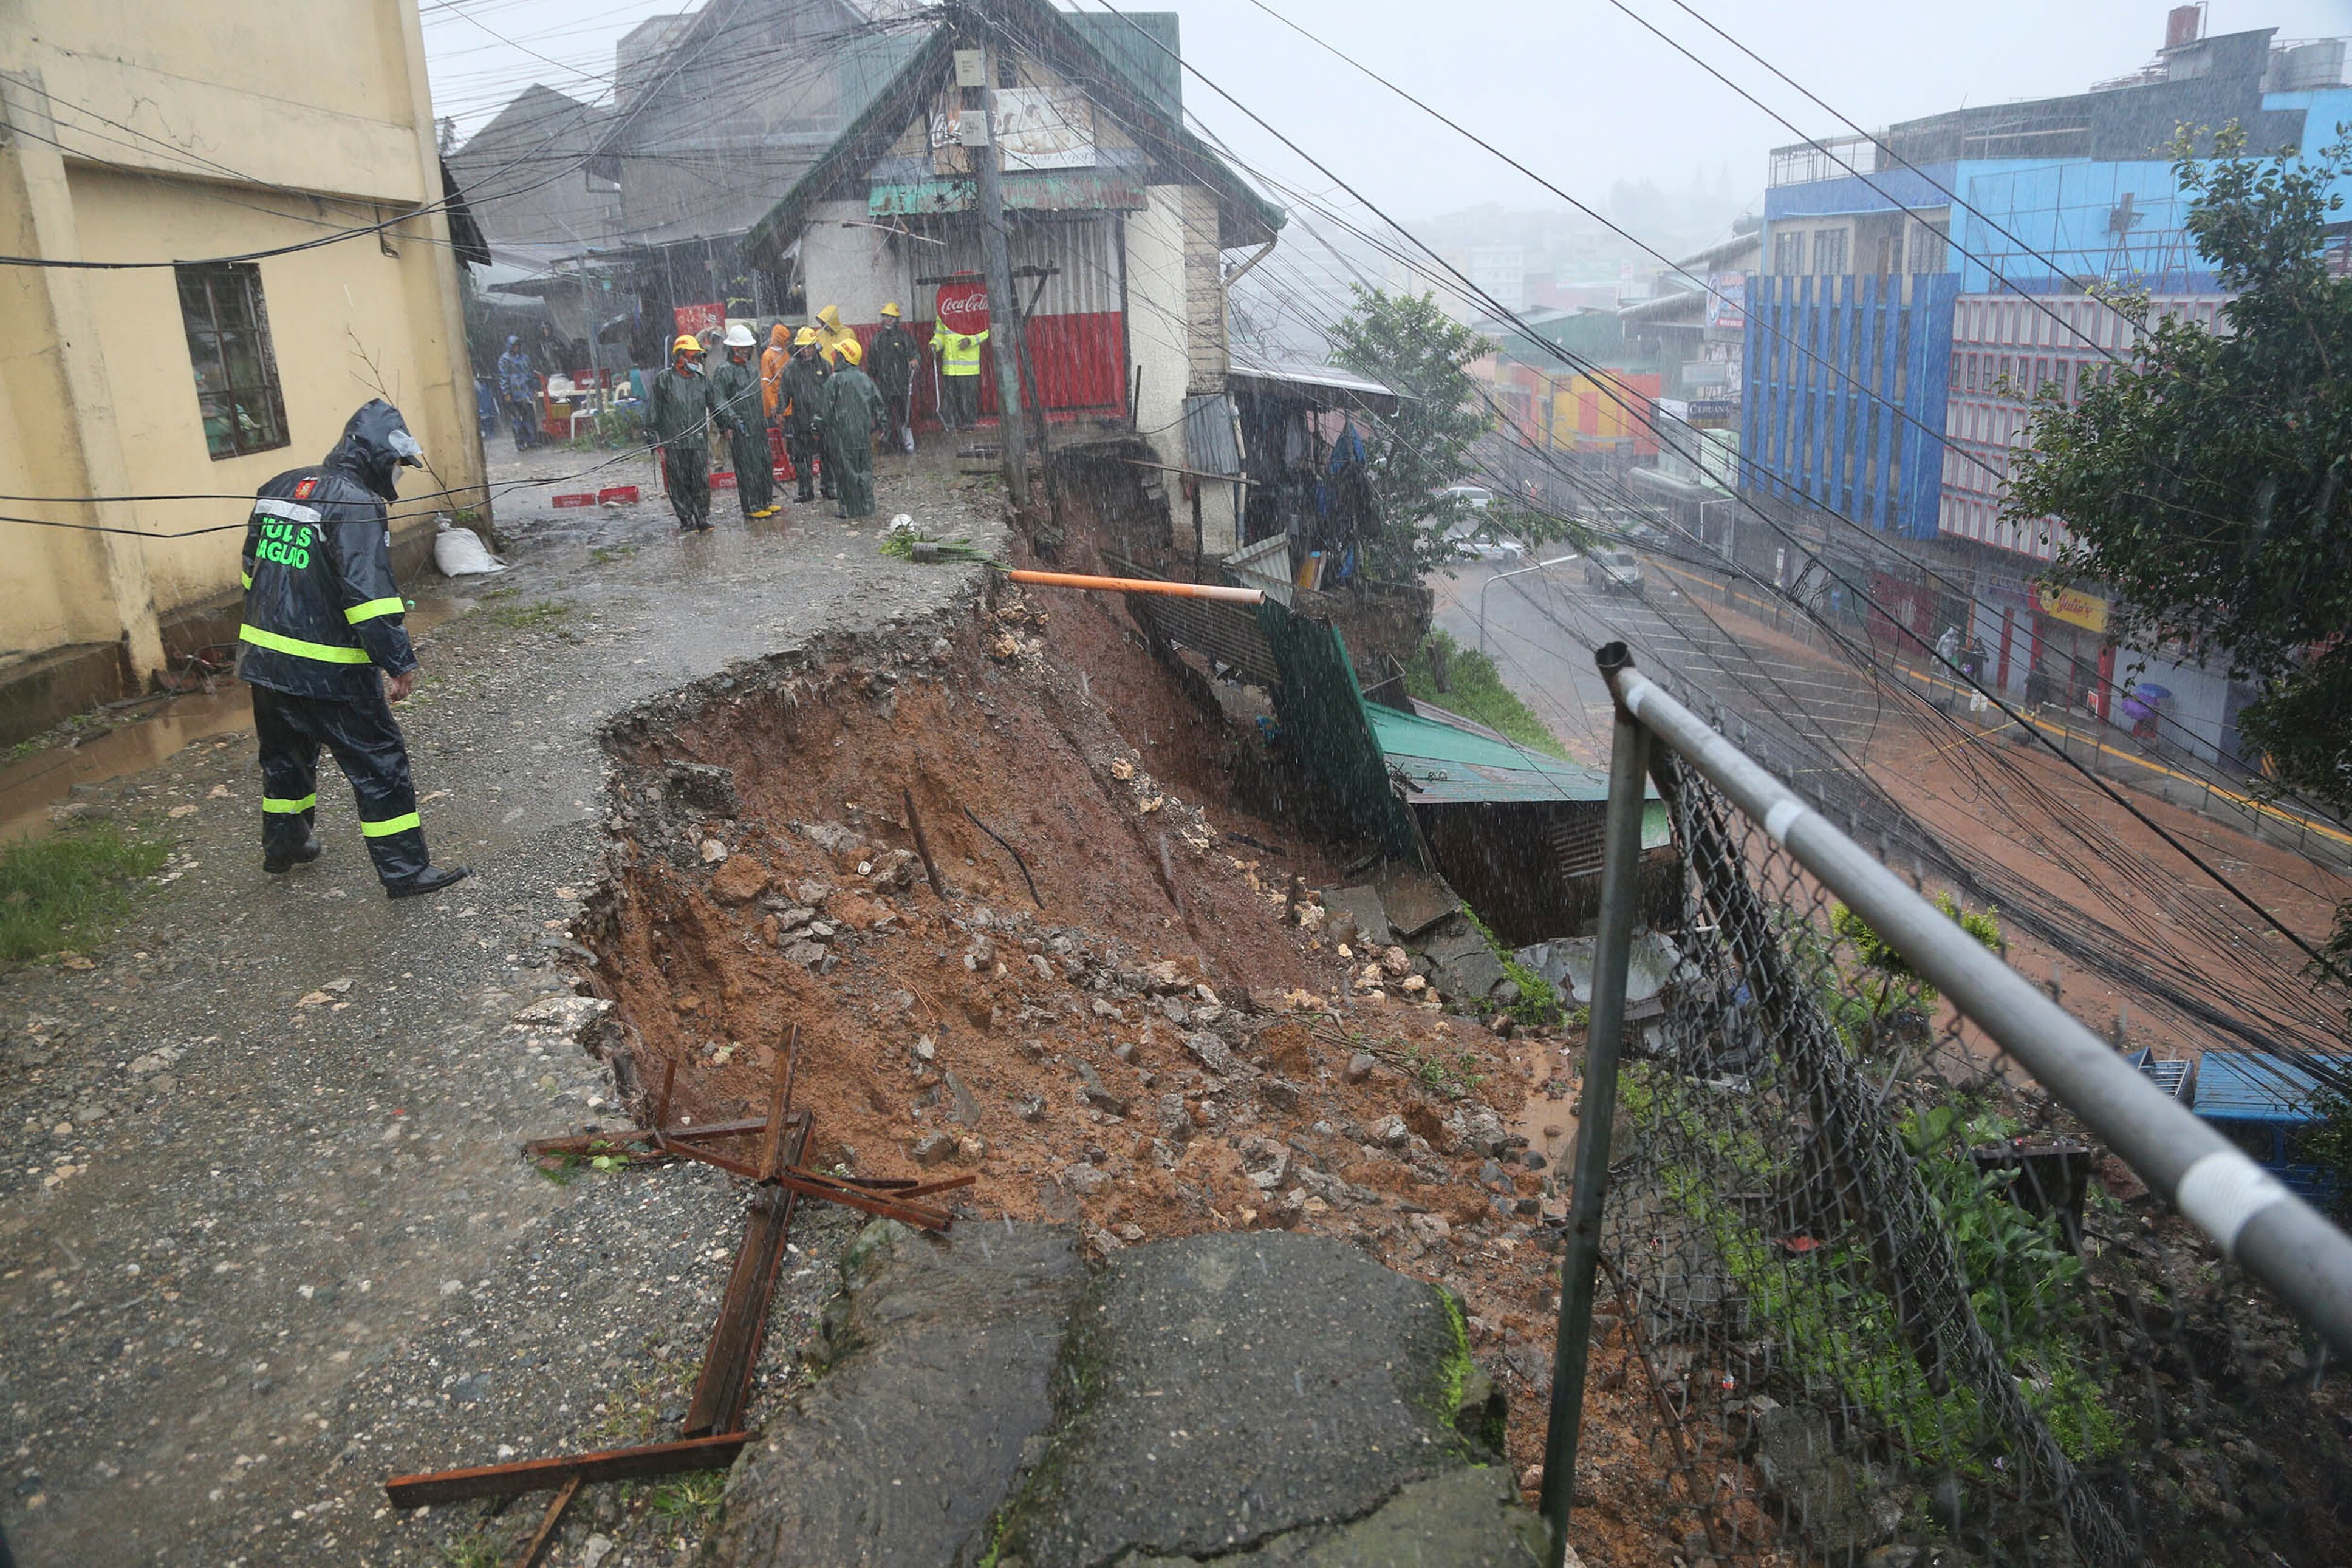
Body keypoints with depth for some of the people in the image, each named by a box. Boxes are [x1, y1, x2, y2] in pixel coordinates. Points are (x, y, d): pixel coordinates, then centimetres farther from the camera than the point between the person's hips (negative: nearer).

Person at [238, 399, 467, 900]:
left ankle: (283, 846, 42)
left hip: (264, 657, 9)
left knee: (286, 754, 26)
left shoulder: (278, 488, 11)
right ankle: (404, 871, 6)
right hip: (328, 671, -8)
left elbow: (253, 572, 19)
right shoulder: (356, 505, -16)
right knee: (380, 764, 1)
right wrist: (400, 663, -20)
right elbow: (369, 595, -24)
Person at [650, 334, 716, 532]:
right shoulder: (664, 379, 1)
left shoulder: (701, 380, 13)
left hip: (699, 441, 3)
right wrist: (657, 440, -1)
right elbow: (654, 411, 2)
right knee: (679, 484, 0)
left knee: (702, 482, -1)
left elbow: (714, 406, 22)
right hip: (673, 442, -3)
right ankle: (686, 521, 6)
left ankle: (703, 518, 7)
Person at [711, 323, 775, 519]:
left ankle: (764, 501, 21)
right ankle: (751, 507, -3)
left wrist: (763, 421, 26)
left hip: (757, 426, 8)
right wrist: (732, 418, -23)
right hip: (740, 429, -8)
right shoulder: (724, 370, -10)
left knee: (764, 463, 11)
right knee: (747, 467, -7)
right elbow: (718, 399, -16)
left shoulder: (750, 367, 17)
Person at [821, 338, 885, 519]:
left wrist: (829, 433, 0)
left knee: (847, 471, 0)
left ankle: (850, 509, 1)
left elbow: (828, 410, -9)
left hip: (843, 434, -5)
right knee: (864, 469, 11)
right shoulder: (866, 379, 6)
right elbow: (879, 406, 9)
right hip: (864, 434, 5)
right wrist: (872, 426, 17)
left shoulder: (835, 380, -9)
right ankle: (867, 507, 13)